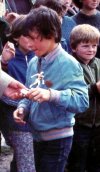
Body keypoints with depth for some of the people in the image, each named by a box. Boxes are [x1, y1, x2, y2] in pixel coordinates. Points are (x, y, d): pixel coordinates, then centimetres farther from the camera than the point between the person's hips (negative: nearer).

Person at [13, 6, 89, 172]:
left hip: (57, 138, -7)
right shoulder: (33, 62, 5)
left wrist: (51, 95, -35)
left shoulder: (68, 63, -16)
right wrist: (23, 107, -5)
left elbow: (82, 101, -24)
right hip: (37, 135, 7)